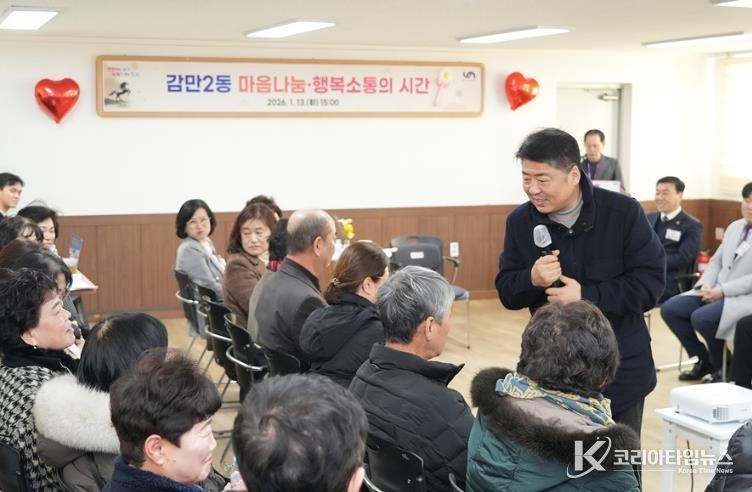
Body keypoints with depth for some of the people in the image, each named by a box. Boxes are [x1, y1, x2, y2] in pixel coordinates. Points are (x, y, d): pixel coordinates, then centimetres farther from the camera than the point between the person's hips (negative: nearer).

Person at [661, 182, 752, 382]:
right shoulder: (734, 227, 16)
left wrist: (723, 290, -21)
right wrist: (706, 286, -3)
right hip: (716, 292, 8)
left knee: (701, 318, -30)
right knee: (670, 308, -7)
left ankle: (720, 365, -2)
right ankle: (704, 359, 8)